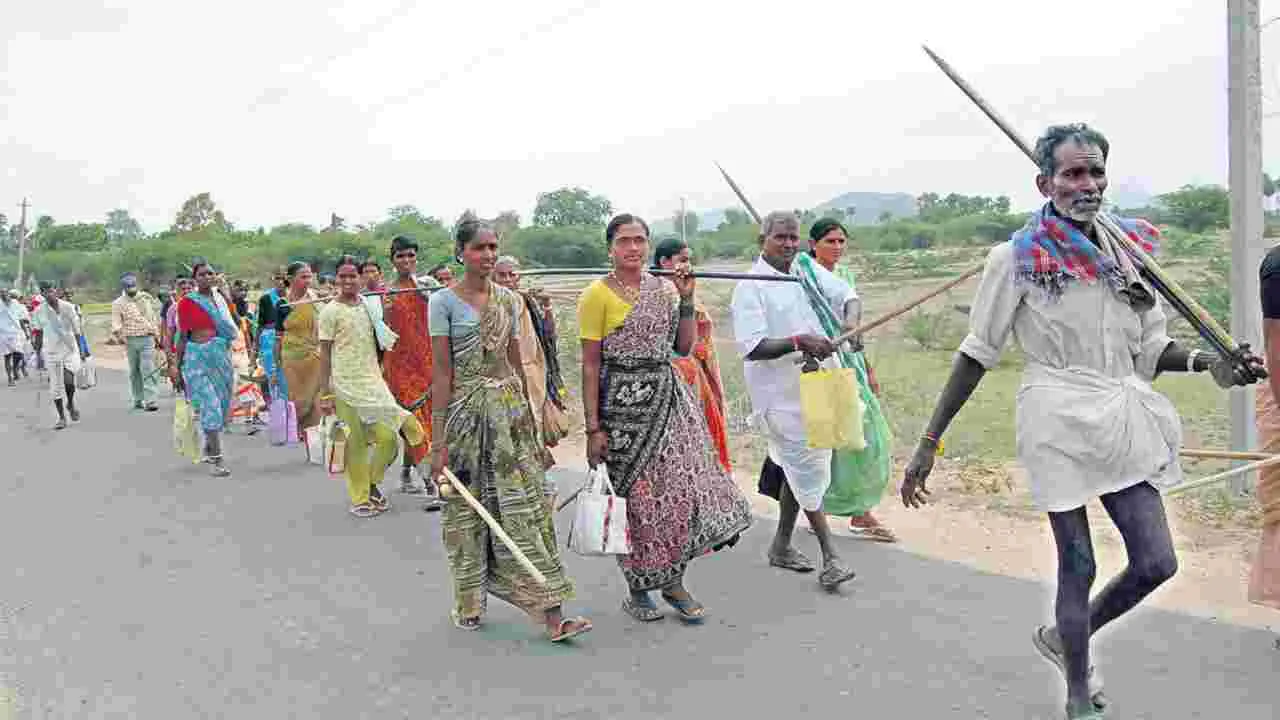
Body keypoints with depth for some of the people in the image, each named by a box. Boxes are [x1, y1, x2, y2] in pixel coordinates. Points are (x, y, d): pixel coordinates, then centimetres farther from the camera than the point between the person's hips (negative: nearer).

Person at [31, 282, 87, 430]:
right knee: (56, 386, 2)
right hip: (52, 351, 1)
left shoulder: (67, 307, -3)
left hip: (70, 349, -1)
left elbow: (76, 330, 3)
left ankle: (71, 404, 15)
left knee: (69, 381, -17)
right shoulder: (39, 311, -3)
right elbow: (38, 333, 6)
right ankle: (62, 418, 14)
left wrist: (81, 350, 5)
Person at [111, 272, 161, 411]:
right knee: (134, 372, 9)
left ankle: (150, 401, -14)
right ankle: (138, 400, 19)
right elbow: (116, 323, -4)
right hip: (131, 340, 0)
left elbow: (154, 317, 18)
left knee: (149, 371, -10)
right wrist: (119, 335, -21)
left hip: (147, 339, 0)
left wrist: (156, 334, 17)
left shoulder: (146, 298, 11)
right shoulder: (118, 303, 3)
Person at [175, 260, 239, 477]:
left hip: (222, 356, 5)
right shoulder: (187, 302, -2)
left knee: (222, 405, 11)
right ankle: (217, 460, -11)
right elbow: (182, 336, -1)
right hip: (198, 357, -5)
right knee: (210, 406, -12)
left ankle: (209, 448, 33)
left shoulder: (220, 298, 11)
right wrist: (178, 367, -2)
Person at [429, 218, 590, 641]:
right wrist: (439, 441, -12)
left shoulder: (509, 300, 8)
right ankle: (469, 604, 27)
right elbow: (441, 372, -9)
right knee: (468, 508, 8)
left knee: (527, 503, -2)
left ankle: (552, 615, -3)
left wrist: (526, 415, 14)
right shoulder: (444, 301, -5)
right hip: (465, 409, -3)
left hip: (509, 407, 3)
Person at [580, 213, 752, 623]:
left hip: (668, 396, 5)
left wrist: (686, 299, 0)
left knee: (683, 488, 2)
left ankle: (674, 583, 18)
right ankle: (637, 591, 20)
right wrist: (593, 427, -13)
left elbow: (684, 347, 10)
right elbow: (590, 366, -9)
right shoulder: (598, 295, -7)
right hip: (623, 403, -5)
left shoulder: (662, 289, 9)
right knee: (636, 495, 3)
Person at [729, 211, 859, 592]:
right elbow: (752, 347, -20)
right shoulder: (750, 286, -13)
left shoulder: (809, 269, 7)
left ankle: (782, 545, 30)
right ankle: (830, 557, 3)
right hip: (781, 392, -7)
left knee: (798, 467, 15)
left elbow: (847, 295, 10)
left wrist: (851, 320, -12)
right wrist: (799, 342, -30)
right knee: (809, 472, -6)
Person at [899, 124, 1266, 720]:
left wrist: (1209, 363, -6)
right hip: (1059, 422, -5)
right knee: (1079, 567, 1)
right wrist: (929, 442, -8)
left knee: (1156, 564, 6)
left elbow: (1150, 347, 14)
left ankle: (1062, 637, 32)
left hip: (1122, 420, 6)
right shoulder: (1017, 257, -8)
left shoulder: (1128, 247, 7)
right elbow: (977, 353, -5)